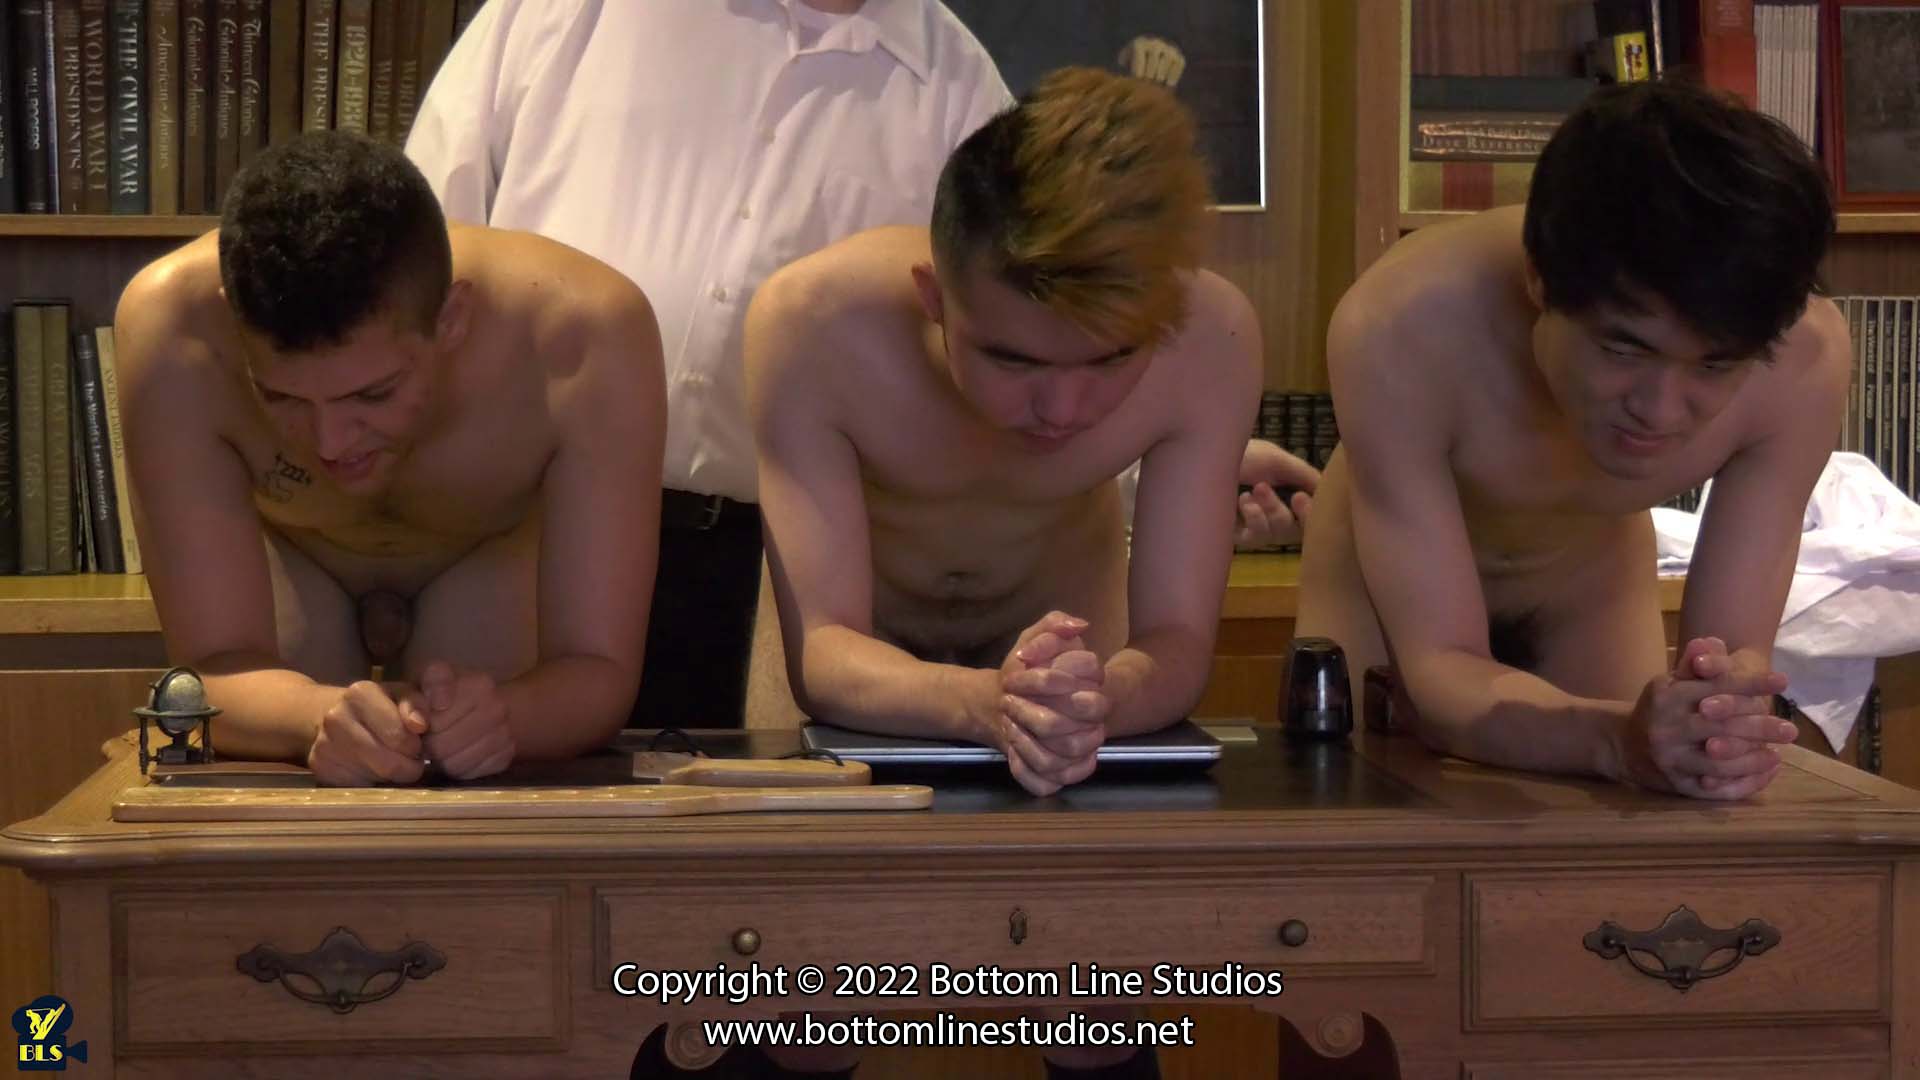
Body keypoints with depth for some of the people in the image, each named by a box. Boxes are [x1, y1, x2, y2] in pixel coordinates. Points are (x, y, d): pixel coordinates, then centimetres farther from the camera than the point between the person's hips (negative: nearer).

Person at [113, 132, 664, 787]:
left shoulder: (587, 334, -41)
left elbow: (599, 673, -37)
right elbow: (217, 670, -39)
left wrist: (496, 716, -59)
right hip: (286, 559, 0)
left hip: (494, 557, 0)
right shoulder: (172, 327, -41)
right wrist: (325, 717, -61)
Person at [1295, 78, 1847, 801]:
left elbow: (1735, 655, -31)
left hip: (1594, 579, 2)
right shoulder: (1401, 329, -42)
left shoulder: (1802, 358, -35)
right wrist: (1616, 738, -62)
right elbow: (1440, 675, -41)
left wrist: (1722, 717, -56)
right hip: (1382, 578, -2)